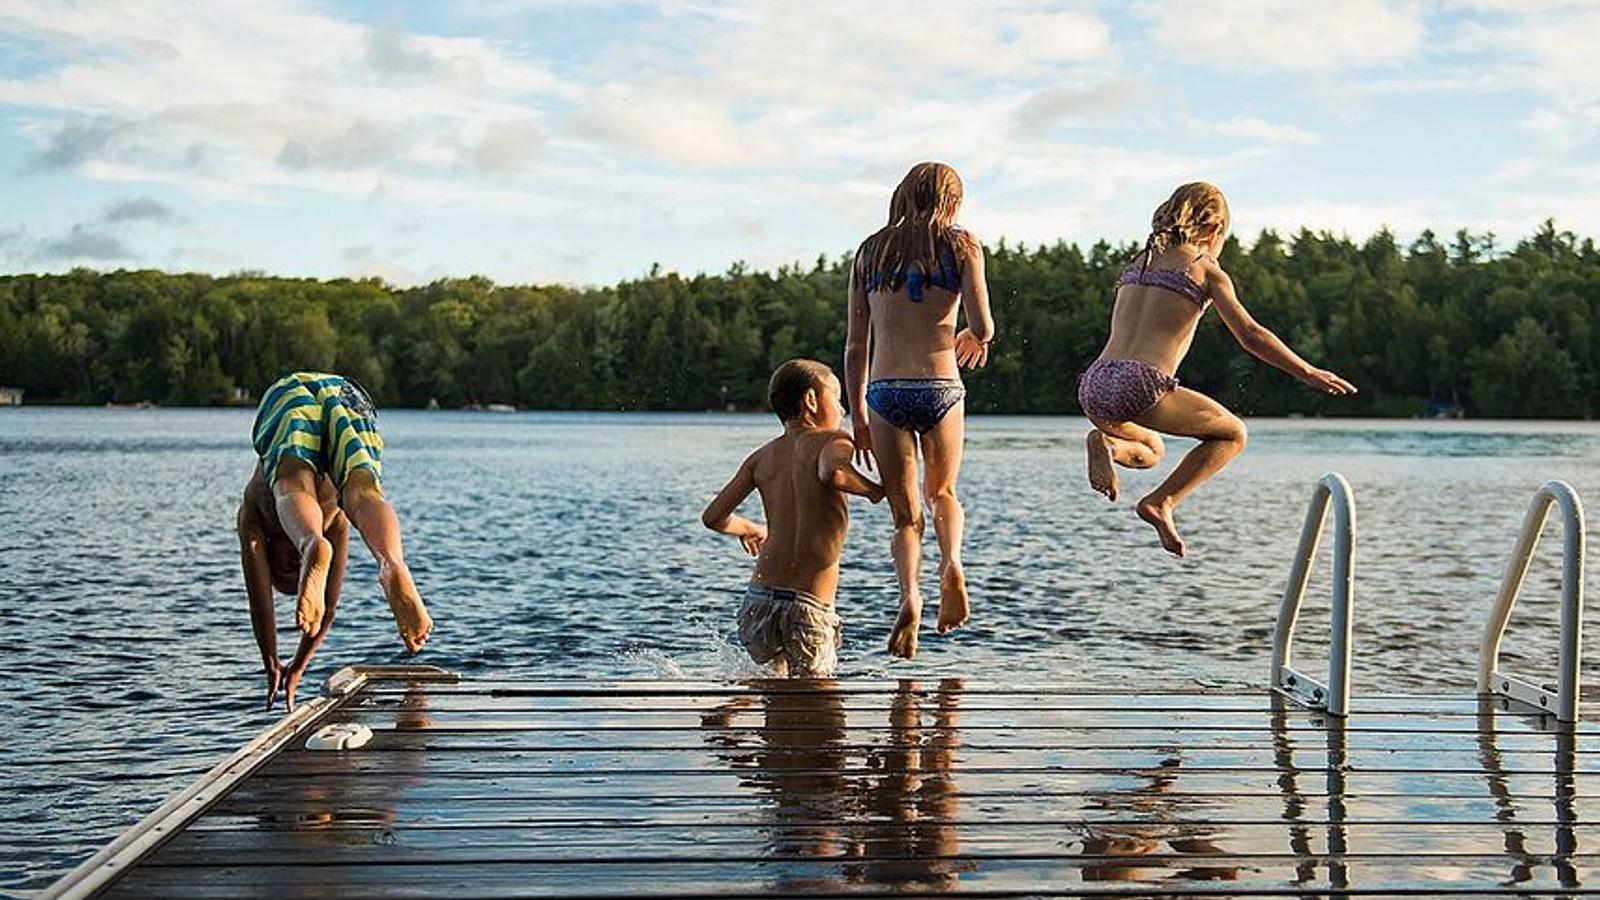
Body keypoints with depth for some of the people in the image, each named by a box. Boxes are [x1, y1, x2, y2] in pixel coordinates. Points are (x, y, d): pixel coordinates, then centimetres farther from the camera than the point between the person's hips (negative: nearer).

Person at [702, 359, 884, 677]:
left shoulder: (762, 456, 13)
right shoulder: (832, 441, -1)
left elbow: (713, 517, 9)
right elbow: (833, 473, -25)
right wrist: (873, 490, -6)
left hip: (757, 603, 6)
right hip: (808, 612, -5)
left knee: (777, 685, 25)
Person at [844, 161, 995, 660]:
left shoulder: (871, 250, 12)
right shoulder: (961, 244, 4)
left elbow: (856, 345, 10)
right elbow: (982, 328, -6)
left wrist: (857, 416, 14)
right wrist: (974, 338, 18)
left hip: (884, 392, 1)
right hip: (941, 389, -1)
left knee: (906, 516, 10)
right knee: (941, 492, 24)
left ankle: (910, 595, -15)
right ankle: (951, 565, -2)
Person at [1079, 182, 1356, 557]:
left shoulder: (1139, 261, 22)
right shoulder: (1206, 269, 7)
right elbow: (1250, 336, 2)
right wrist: (1308, 373, 9)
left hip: (1093, 386, 6)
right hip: (1141, 386, -6)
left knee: (1151, 451, 34)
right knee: (1232, 434, 17)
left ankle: (1106, 442, -1)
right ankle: (1161, 502, -1)